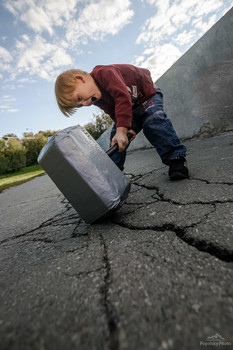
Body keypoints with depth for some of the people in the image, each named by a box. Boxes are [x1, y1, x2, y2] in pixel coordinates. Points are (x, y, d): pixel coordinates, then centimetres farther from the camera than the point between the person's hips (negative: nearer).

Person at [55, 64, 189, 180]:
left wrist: (122, 130, -49)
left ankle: (176, 158, -31)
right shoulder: (98, 99, -6)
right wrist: (125, 129, -30)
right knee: (116, 139, -3)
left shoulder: (104, 73, -32)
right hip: (130, 107, 6)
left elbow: (123, 97, -43)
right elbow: (115, 114, -10)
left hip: (147, 94, -6)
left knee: (155, 121, -33)